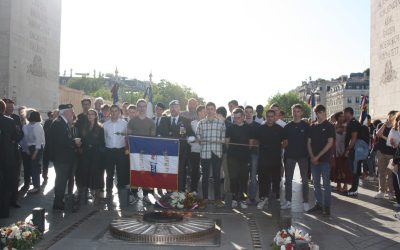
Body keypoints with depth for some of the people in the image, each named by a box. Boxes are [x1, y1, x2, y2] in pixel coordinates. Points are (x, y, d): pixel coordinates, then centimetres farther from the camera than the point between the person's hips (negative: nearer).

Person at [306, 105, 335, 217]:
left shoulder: (329, 126, -1)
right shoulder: (312, 127, 11)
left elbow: (330, 143, -8)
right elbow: (309, 142, 9)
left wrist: (318, 156, -13)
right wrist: (312, 156, -5)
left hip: (325, 159, -4)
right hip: (313, 159, 4)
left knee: (326, 183, -1)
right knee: (316, 183, 9)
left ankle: (326, 206, 4)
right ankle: (318, 204, 18)